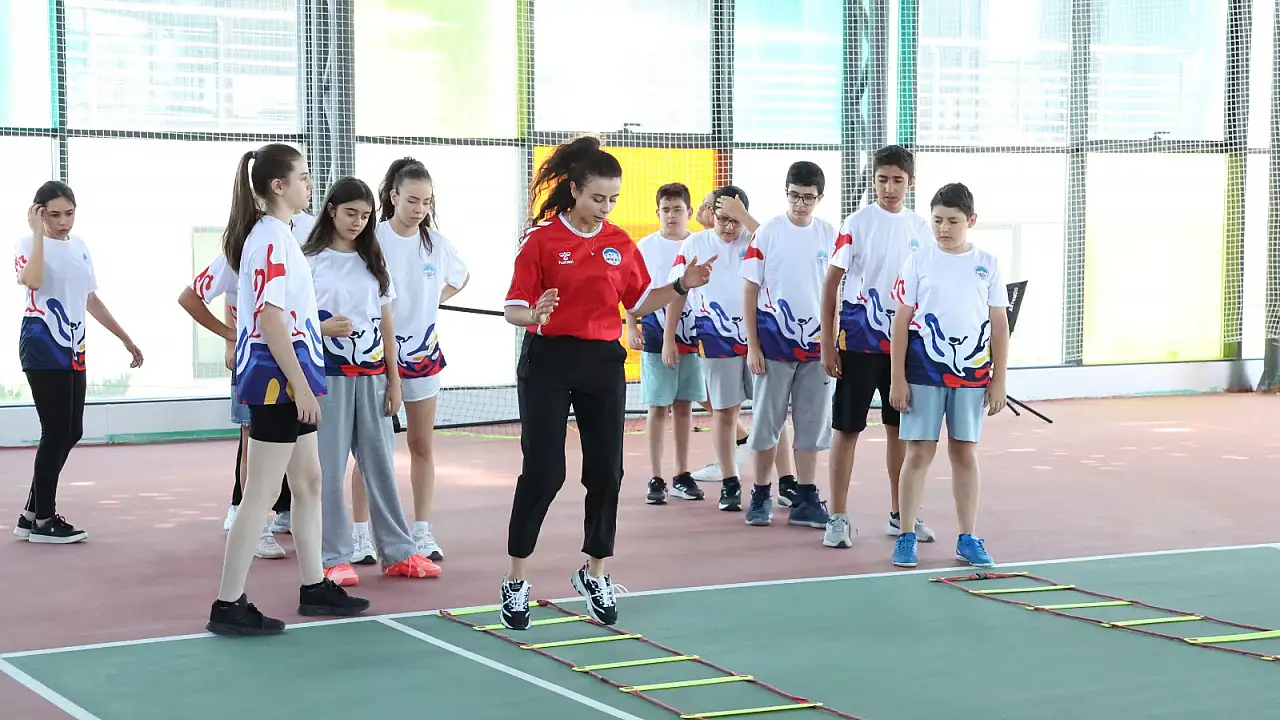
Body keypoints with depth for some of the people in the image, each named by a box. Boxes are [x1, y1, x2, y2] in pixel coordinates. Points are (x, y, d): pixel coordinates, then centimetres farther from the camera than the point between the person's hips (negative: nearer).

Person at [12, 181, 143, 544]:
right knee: (56, 431, -7)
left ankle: (32, 513, 18)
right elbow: (32, 280, -32)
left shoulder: (79, 245, 12)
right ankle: (42, 520, 4)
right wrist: (38, 232, -26)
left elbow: (90, 299, 20)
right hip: (43, 350, -8)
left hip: (73, 351, 8)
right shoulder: (29, 243, -9)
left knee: (70, 432, 8)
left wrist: (125, 339, 21)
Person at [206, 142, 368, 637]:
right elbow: (271, 320, -22)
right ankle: (228, 606, -2)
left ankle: (314, 588, 25)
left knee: (308, 483, 16)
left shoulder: (274, 235, 14)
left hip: (287, 377, 10)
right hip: (278, 377, -10)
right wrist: (300, 385, -21)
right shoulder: (271, 238, -16)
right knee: (262, 493, -6)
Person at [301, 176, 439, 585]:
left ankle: (398, 552, 12)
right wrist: (323, 328, -22)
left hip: (371, 374, 4)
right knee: (329, 467, -1)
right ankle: (334, 557, 6)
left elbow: (385, 324, 12)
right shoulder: (311, 261, -2)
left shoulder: (373, 262, 12)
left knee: (380, 462, 6)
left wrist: (393, 378, 8)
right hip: (329, 375, -4)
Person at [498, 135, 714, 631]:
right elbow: (513, 308, -9)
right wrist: (533, 315, -31)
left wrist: (682, 286, -2)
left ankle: (594, 573, 21)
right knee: (543, 471, -5)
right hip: (548, 362, -4)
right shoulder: (541, 238, -7)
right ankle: (516, 580, 8)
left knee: (606, 469, 4)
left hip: (603, 363, 4)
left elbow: (638, 303, 12)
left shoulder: (620, 243, 6)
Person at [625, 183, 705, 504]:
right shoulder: (645, 247, 0)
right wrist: (631, 327, -3)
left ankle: (682, 476, 17)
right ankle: (656, 479, 6)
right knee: (658, 407, 1)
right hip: (655, 338, -2)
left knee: (684, 405, 8)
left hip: (692, 337, 2)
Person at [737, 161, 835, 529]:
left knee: (812, 425, 5)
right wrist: (752, 346, -6)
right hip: (773, 343, -2)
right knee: (766, 422, 5)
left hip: (816, 345, 2)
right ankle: (760, 496, 16)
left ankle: (805, 501, 13)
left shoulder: (830, 235, 3)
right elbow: (750, 291, -2)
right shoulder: (767, 233, -4)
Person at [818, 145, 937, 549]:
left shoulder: (921, 229, 6)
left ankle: (899, 514, 22)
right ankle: (838, 517, 6)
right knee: (847, 428, -1)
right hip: (858, 342, -4)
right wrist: (827, 343, -8)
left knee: (900, 427, 11)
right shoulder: (857, 224, -6)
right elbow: (831, 283, -4)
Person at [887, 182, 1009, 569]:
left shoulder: (987, 264, 4)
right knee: (918, 452, 0)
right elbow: (901, 321, 0)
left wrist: (999, 380, 2)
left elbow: (999, 325, 6)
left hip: (971, 375, 1)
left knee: (965, 453, 7)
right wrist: (897, 378, -4)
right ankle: (906, 536, 7)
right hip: (924, 373, -1)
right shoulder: (918, 262, 0)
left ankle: (967, 538, 14)